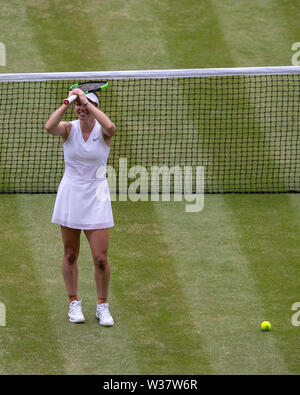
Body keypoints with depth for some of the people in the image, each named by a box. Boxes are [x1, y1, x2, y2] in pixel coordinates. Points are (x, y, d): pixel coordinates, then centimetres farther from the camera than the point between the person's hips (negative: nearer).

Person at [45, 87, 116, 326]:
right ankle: (74, 302, 24)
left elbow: (110, 127, -32)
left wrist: (86, 102, -26)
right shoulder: (68, 129, -3)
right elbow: (50, 127, -26)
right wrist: (67, 103, -25)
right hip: (70, 196, 1)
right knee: (70, 255, 9)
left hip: (96, 198, -1)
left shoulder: (102, 131, -6)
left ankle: (102, 305, 13)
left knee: (101, 259, -5)